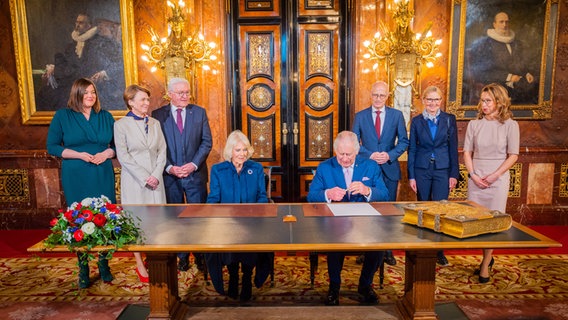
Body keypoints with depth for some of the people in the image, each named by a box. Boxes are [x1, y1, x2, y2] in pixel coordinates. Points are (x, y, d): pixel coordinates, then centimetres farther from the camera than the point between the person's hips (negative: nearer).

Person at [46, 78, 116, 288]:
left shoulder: (106, 117, 9)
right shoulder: (62, 116, 2)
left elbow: (117, 144, 12)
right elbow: (52, 146, 0)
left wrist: (106, 153, -9)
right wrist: (80, 155, -12)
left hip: (103, 176, 2)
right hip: (75, 178, -1)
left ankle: (104, 266, 18)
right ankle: (83, 270, 17)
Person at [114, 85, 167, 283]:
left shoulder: (155, 123, 10)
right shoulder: (121, 125, -2)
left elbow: (162, 151, 7)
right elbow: (123, 156, -7)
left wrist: (156, 175, -6)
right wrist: (144, 178, -12)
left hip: (155, 179, 4)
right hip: (133, 180, -3)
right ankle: (139, 264, 15)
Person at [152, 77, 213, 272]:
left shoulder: (199, 112, 4)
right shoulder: (158, 115, 1)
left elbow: (207, 142, 1)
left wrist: (194, 164, -10)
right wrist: (169, 167, -13)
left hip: (195, 174, 0)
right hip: (170, 176, 0)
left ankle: (201, 256, 21)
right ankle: (182, 257, 24)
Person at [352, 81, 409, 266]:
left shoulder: (397, 115, 4)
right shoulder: (360, 116, 3)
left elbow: (403, 141, 3)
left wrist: (390, 155, -13)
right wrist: (370, 155, -13)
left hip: (389, 168, 0)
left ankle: (387, 250, 17)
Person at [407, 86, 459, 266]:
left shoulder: (449, 120, 3)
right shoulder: (417, 121, 4)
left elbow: (453, 148, 4)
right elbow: (412, 149, 4)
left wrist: (454, 174, -2)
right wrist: (411, 176, 0)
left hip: (442, 170, -1)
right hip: (422, 170, 1)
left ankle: (439, 250, 12)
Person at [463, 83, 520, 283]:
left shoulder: (510, 125, -1)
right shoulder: (474, 125, 6)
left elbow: (513, 156, -2)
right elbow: (467, 152, 6)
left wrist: (494, 176, -11)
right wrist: (473, 175, -6)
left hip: (498, 179, -3)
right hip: (476, 180, 3)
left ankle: (485, 264, 14)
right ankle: (487, 258, 26)